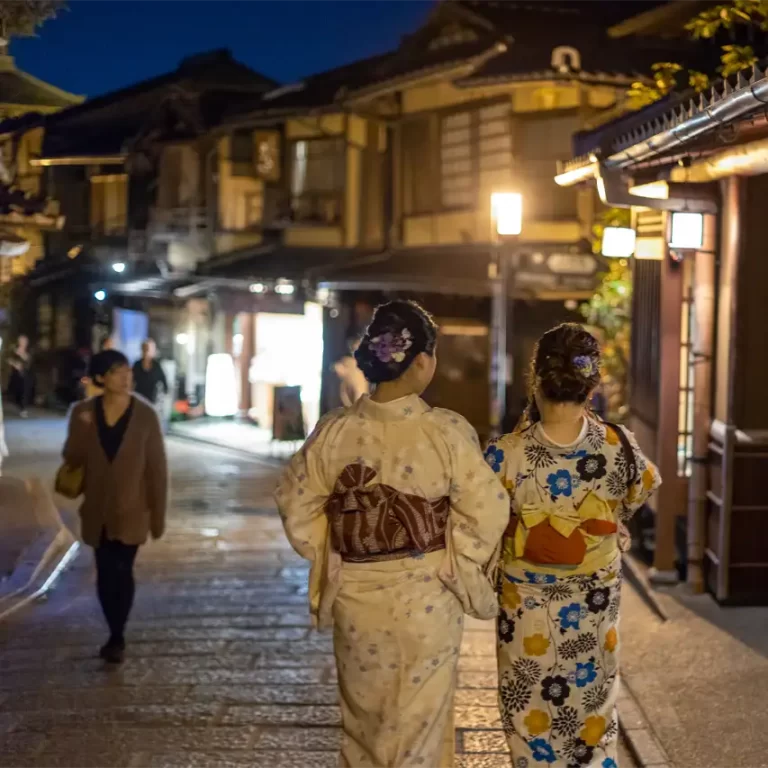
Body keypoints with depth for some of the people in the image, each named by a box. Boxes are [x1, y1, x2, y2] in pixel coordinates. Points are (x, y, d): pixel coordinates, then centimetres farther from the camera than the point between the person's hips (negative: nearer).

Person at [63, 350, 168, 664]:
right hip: (97, 511, 2)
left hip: (131, 510, -2)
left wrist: (158, 515, -6)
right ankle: (116, 636, 23)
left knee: (122, 573, -2)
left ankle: (116, 637, 12)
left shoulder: (145, 415, -10)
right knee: (105, 574, 8)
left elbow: (157, 467, -6)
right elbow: (72, 459, -3)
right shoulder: (83, 412, -4)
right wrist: (81, 428, -22)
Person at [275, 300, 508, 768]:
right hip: (427, 599, -2)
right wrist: (459, 569, 3)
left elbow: (298, 510, -1)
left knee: (363, 720, 21)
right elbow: (486, 516, -13)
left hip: (355, 598, 3)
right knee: (420, 724, 14)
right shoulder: (448, 432, -16)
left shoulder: (333, 432, -8)